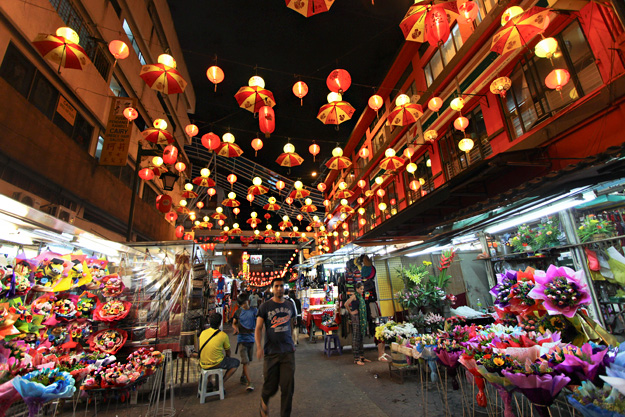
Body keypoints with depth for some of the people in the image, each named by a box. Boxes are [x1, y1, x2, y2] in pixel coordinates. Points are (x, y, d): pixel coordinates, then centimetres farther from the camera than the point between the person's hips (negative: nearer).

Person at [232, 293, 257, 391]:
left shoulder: (254, 311, 0)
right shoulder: (238, 312, 0)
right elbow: (234, 323, 12)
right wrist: (236, 328, -10)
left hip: (251, 338, 2)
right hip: (241, 339, -2)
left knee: (248, 360, 16)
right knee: (245, 361, -8)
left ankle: (243, 376, 38)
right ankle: (249, 382, -4)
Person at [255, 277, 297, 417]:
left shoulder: (290, 305, 6)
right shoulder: (265, 306, -5)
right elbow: (258, 328, -5)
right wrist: (259, 346, -18)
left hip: (288, 352, 2)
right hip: (271, 352, -2)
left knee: (288, 387, 2)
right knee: (271, 386, 9)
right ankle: (264, 400, 43)